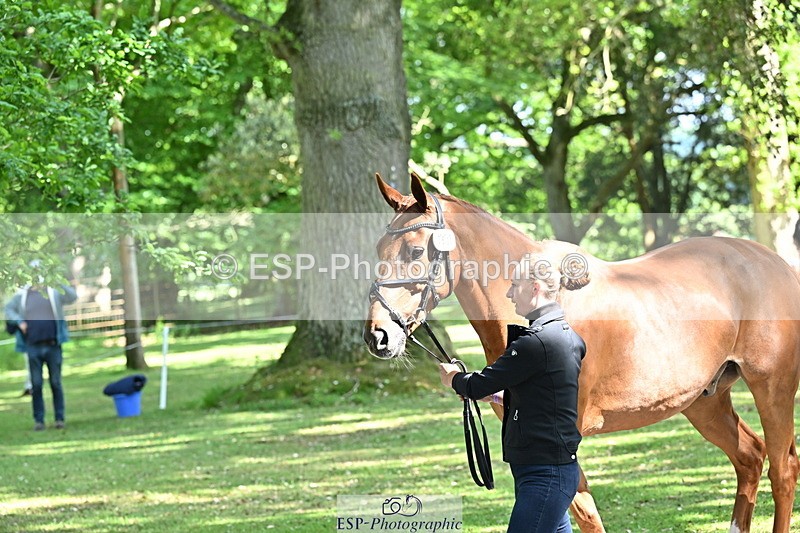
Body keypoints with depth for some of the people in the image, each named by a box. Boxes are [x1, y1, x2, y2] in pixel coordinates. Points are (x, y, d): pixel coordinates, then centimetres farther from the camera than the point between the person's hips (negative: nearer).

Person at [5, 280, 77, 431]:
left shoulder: (53, 293, 6)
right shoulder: (21, 295, 8)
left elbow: (72, 297, -5)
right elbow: (9, 309, 16)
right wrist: (19, 322, -2)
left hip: (53, 346, -1)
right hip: (33, 347, 1)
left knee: (56, 383, 3)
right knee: (36, 384, 3)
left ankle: (60, 418, 10)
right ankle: (39, 420, 9)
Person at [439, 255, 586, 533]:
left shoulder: (537, 341, -18)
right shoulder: (565, 335, 13)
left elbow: (479, 386, -13)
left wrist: (453, 378, 8)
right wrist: (500, 395, 16)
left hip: (543, 475, -10)